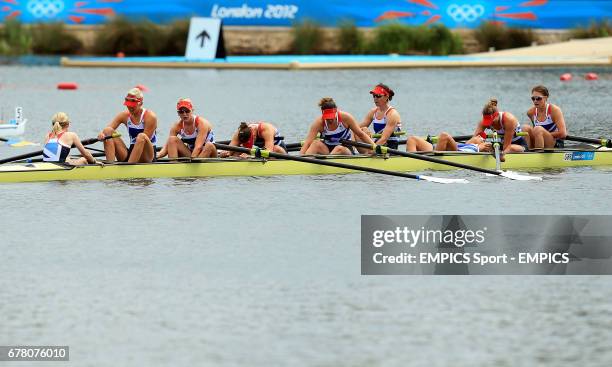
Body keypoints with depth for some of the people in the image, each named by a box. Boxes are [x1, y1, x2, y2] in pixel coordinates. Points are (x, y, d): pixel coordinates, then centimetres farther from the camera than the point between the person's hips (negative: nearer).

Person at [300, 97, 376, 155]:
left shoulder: (345, 117, -13)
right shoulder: (319, 122, -14)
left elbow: (361, 134, -5)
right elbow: (307, 143, -22)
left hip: (346, 150, -1)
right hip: (327, 150, 1)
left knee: (339, 149, -36)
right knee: (316, 144, -29)